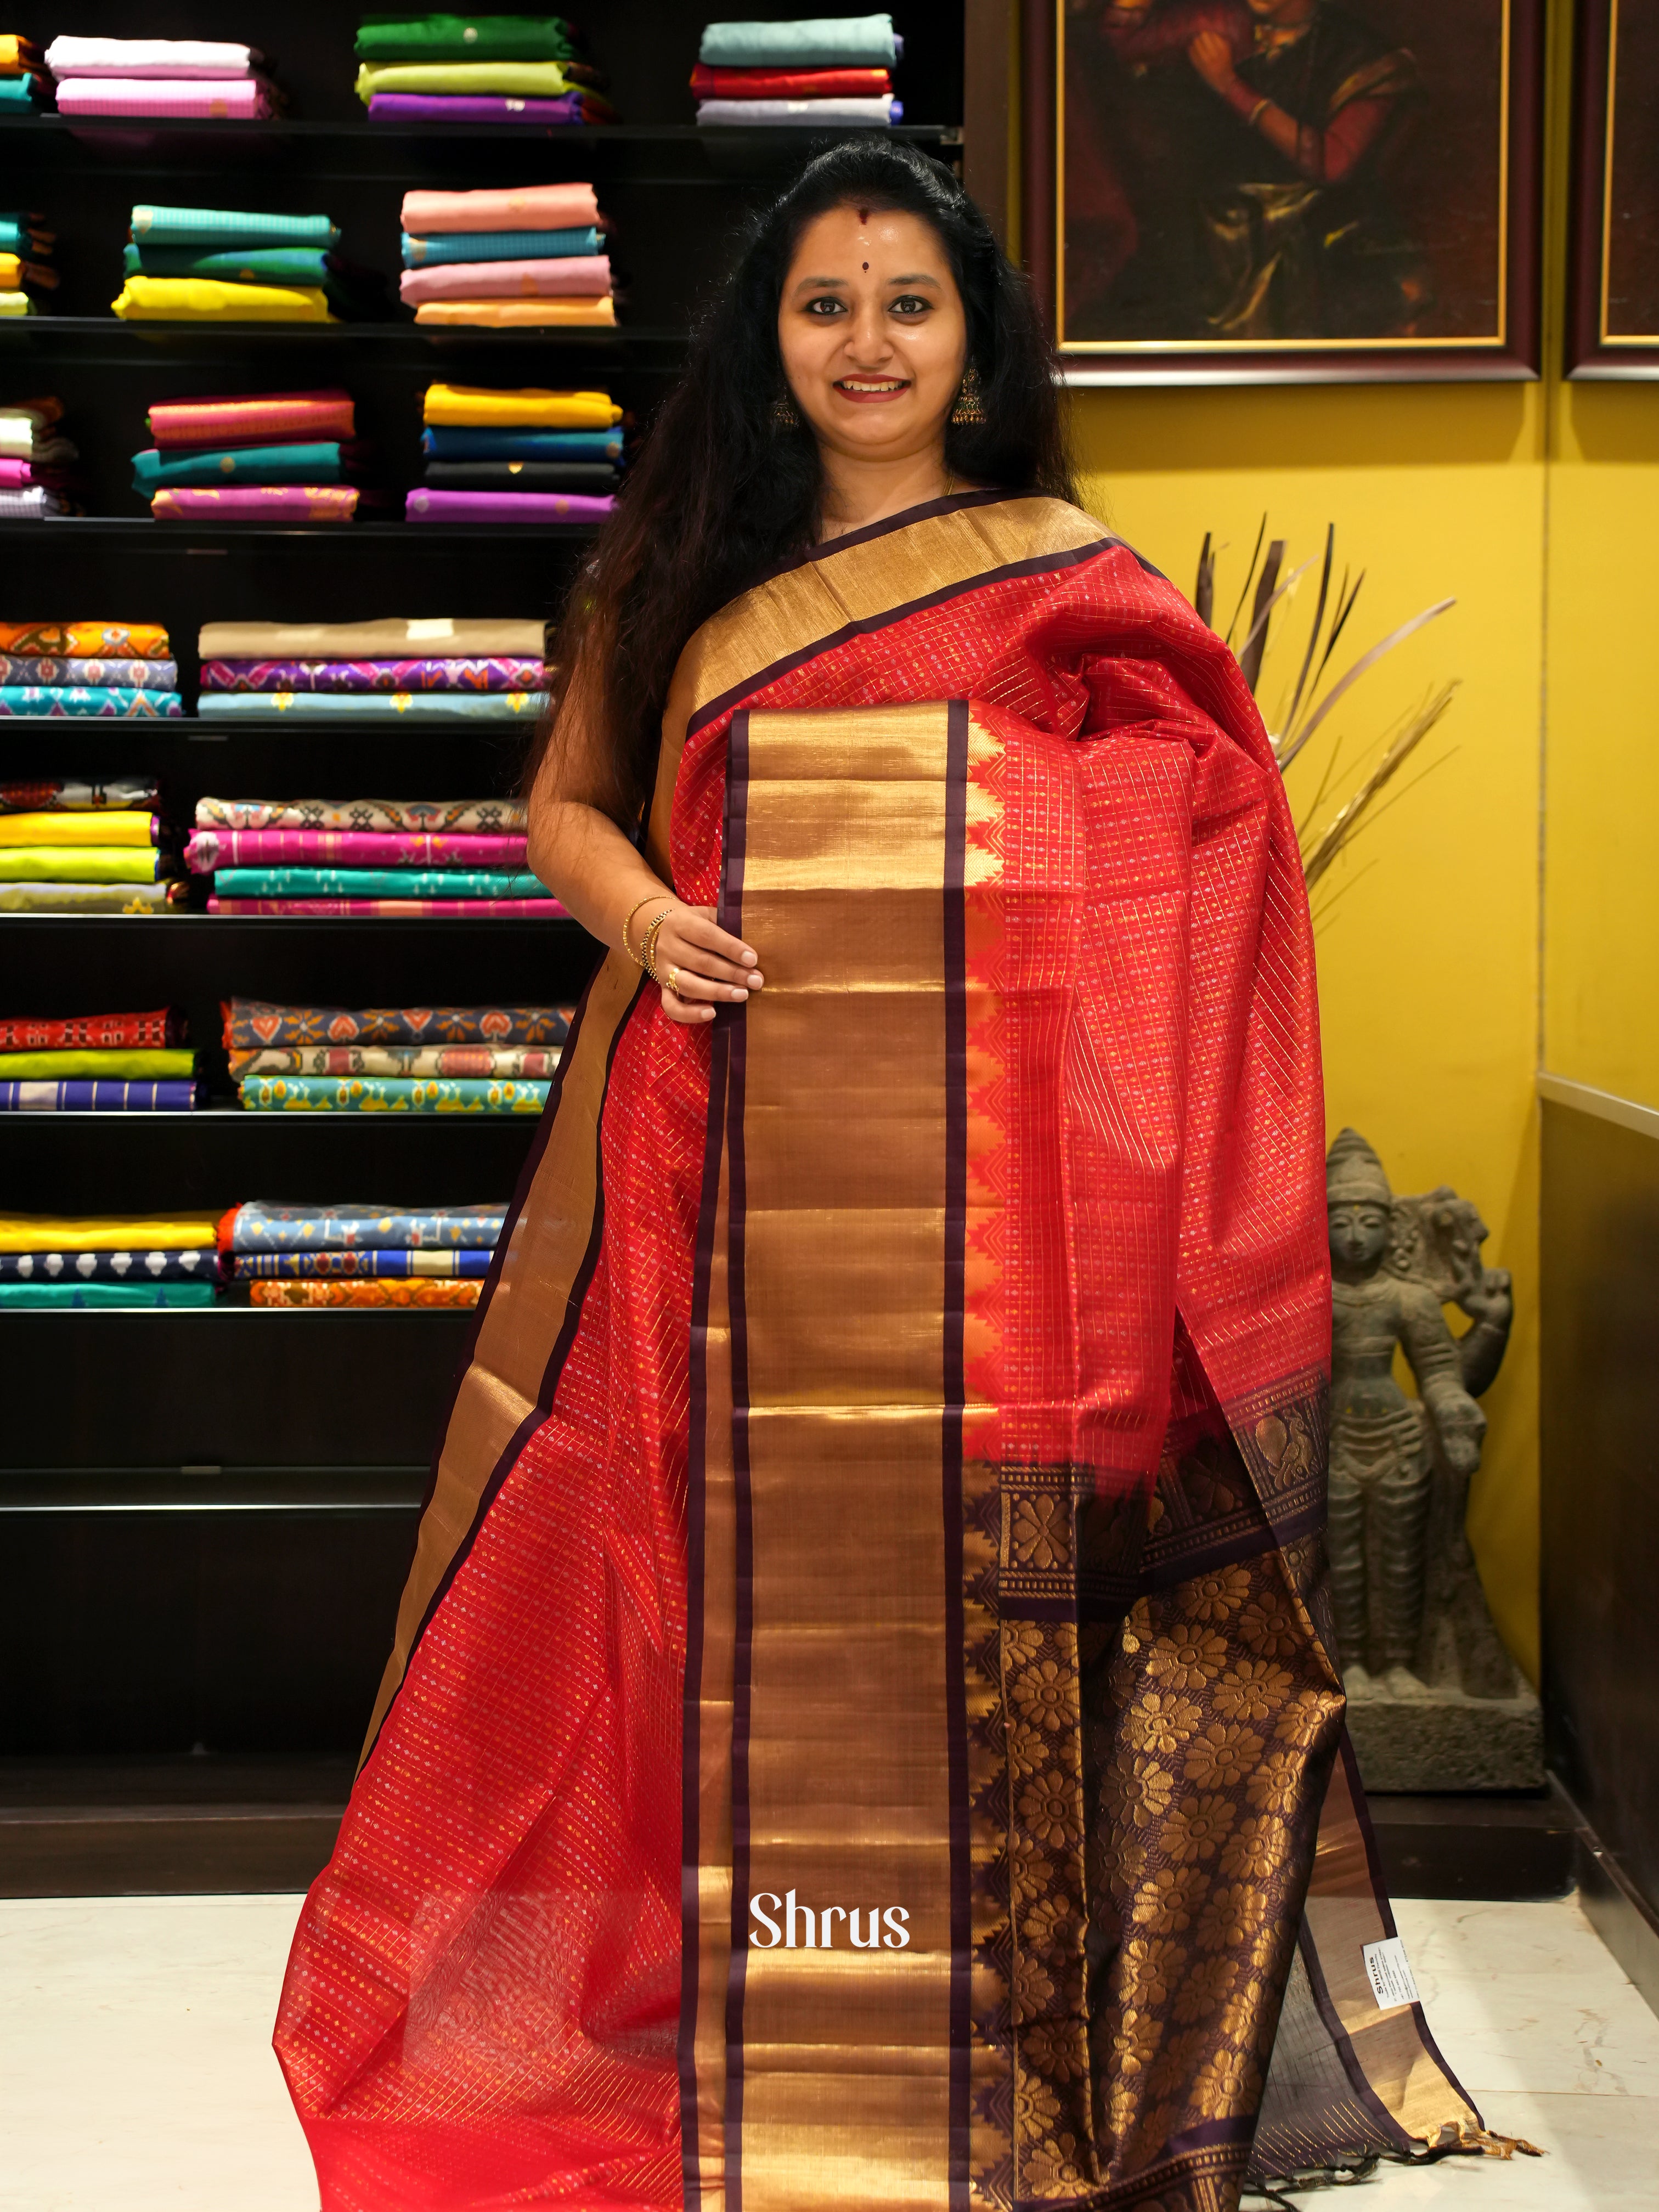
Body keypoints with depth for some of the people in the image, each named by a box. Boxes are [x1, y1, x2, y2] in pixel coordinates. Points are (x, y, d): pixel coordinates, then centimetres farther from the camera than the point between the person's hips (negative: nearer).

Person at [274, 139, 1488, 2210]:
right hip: (729, 1158, 2)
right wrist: (645, 916, -4)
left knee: (970, 1574, 0)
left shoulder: (1068, 580, 6)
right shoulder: (682, 566, 13)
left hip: (974, 1164, -2)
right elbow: (568, 797, 19)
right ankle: (718, 1997, 20)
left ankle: (988, 2040, 14)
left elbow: (1200, 844, 3)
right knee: (737, 1566, 5)